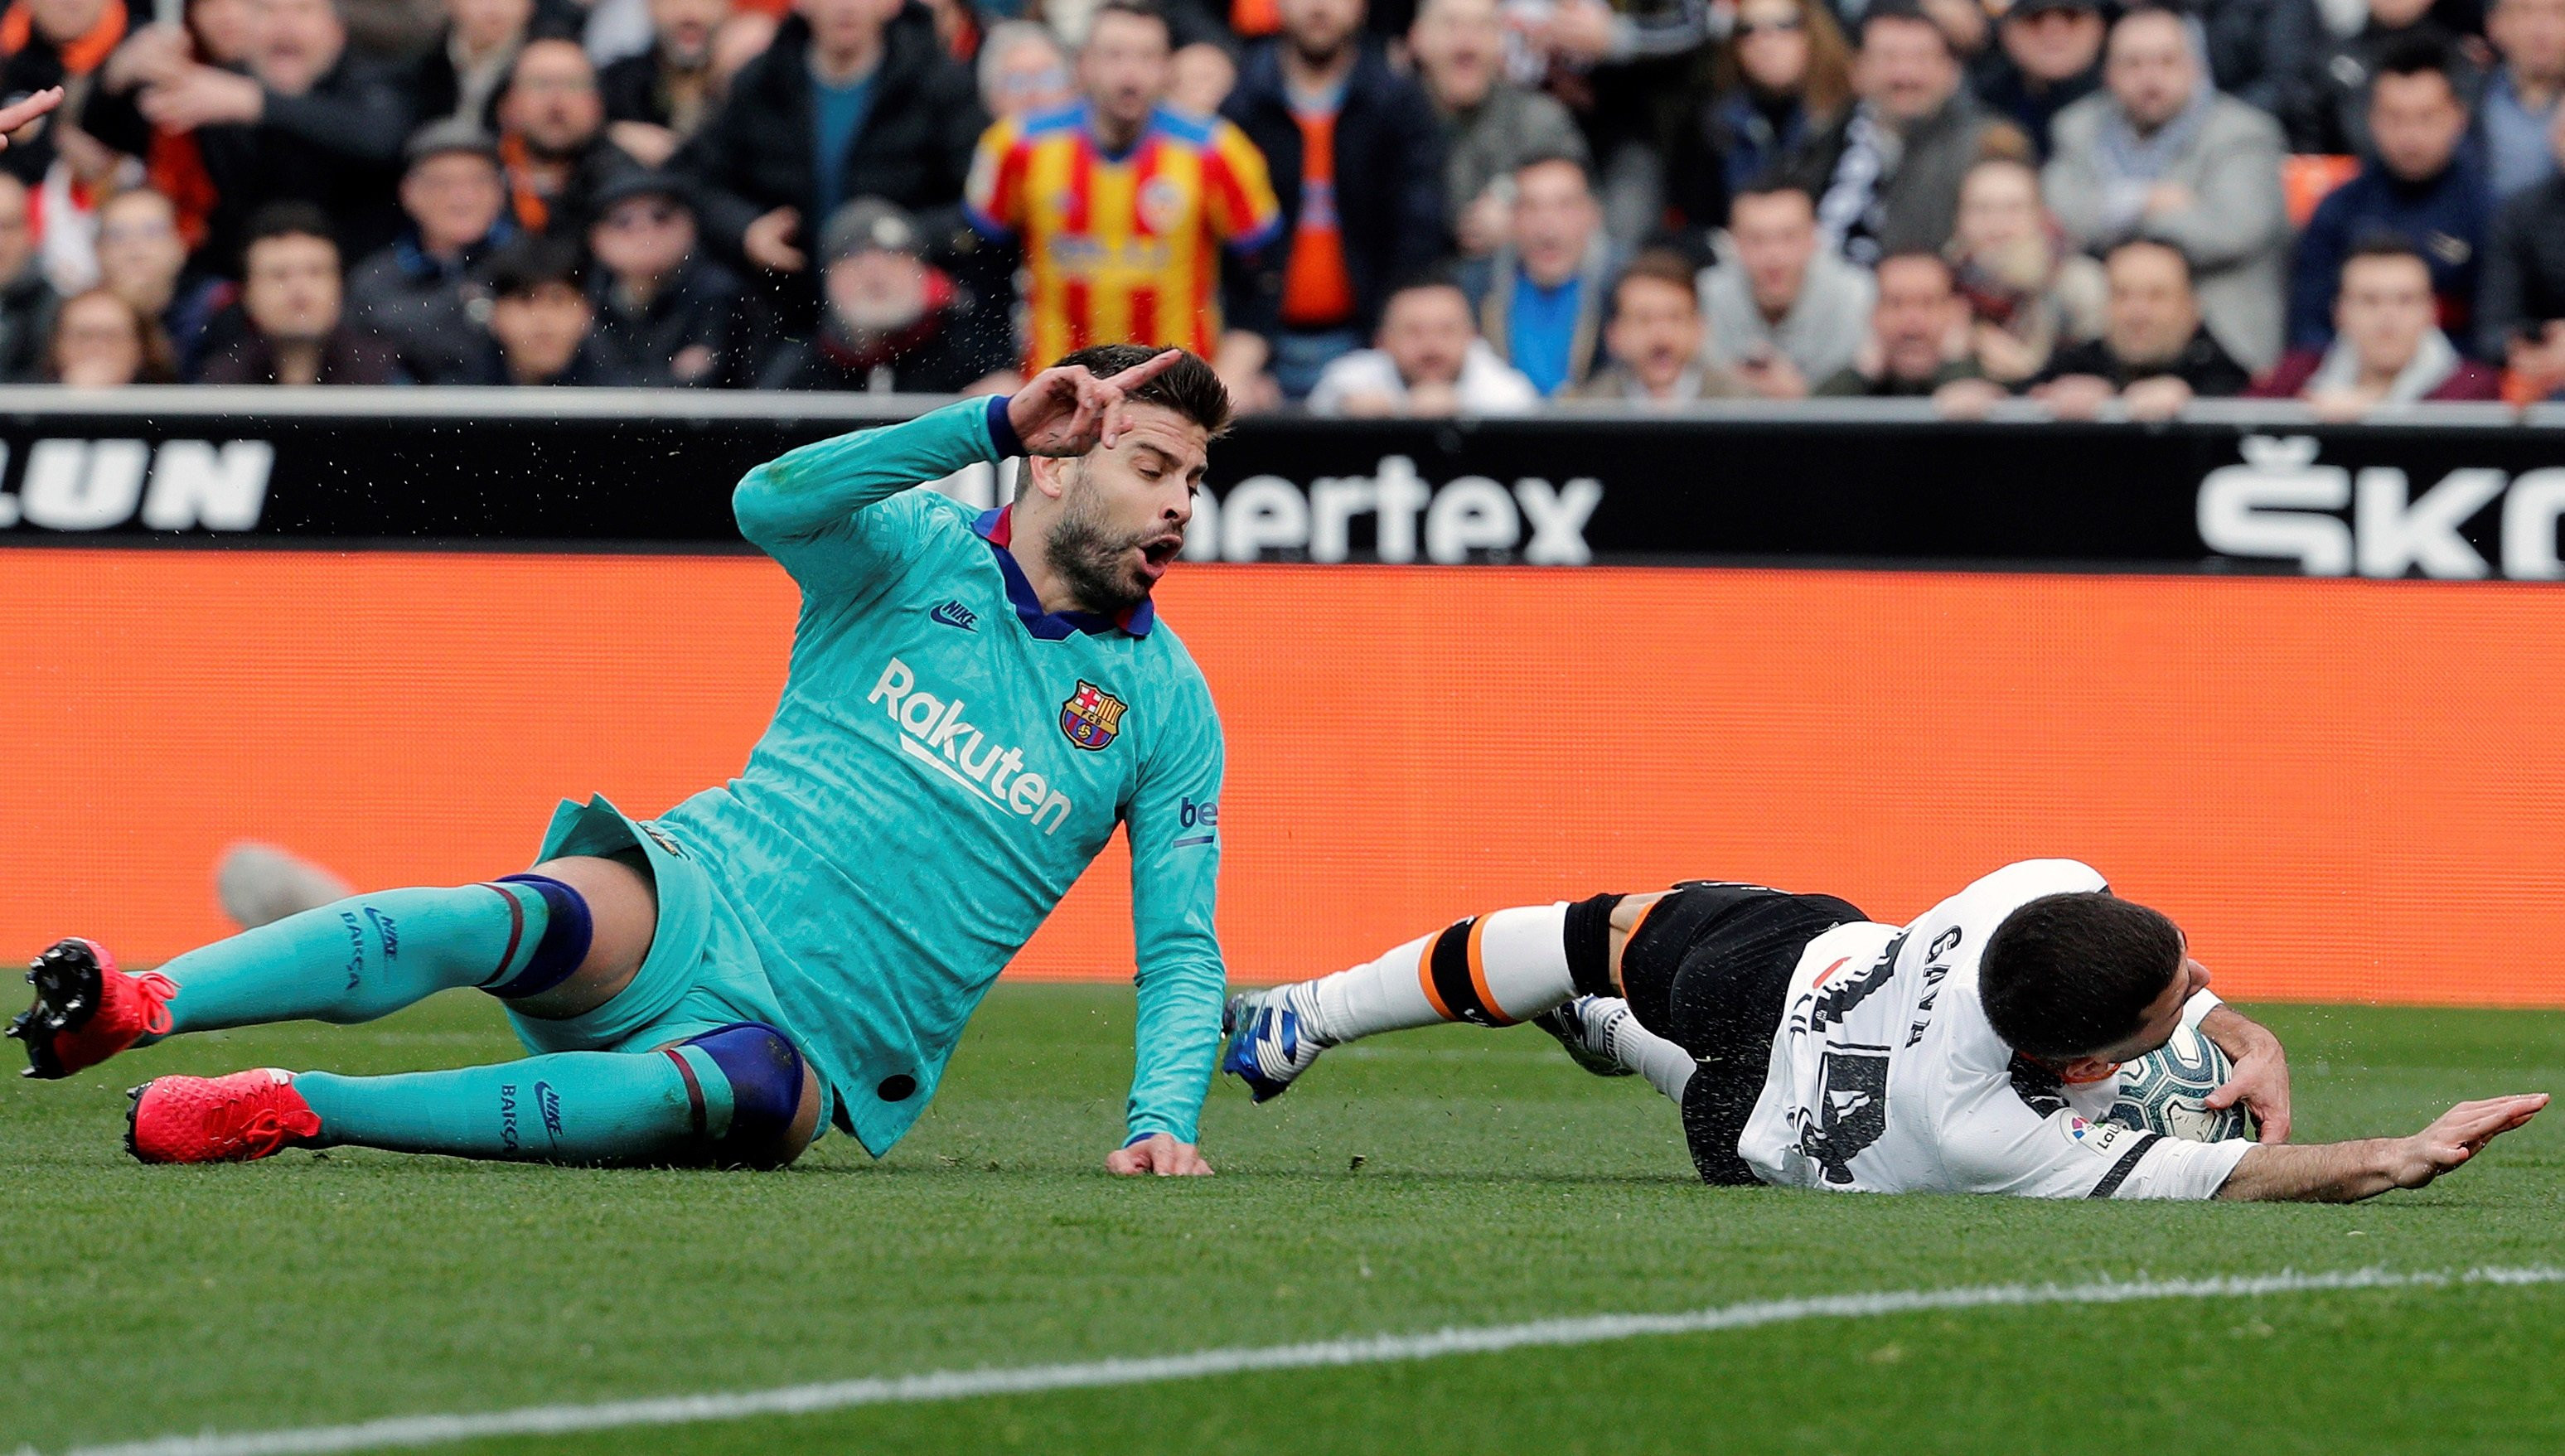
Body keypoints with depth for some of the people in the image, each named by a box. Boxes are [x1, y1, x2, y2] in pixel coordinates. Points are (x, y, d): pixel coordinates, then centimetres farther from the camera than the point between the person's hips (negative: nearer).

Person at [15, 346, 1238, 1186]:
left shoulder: (1167, 702, 11)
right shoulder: (918, 551, 7)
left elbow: (1181, 948, 11)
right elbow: (767, 504, -14)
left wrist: (1163, 1121, -7)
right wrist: (996, 423, -21)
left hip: (821, 1040, 0)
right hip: (697, 899, 0)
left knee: (718, 1097, -37)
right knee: (520, 920, -35)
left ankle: (287, 1111, -41)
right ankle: (139, 1005, -54)